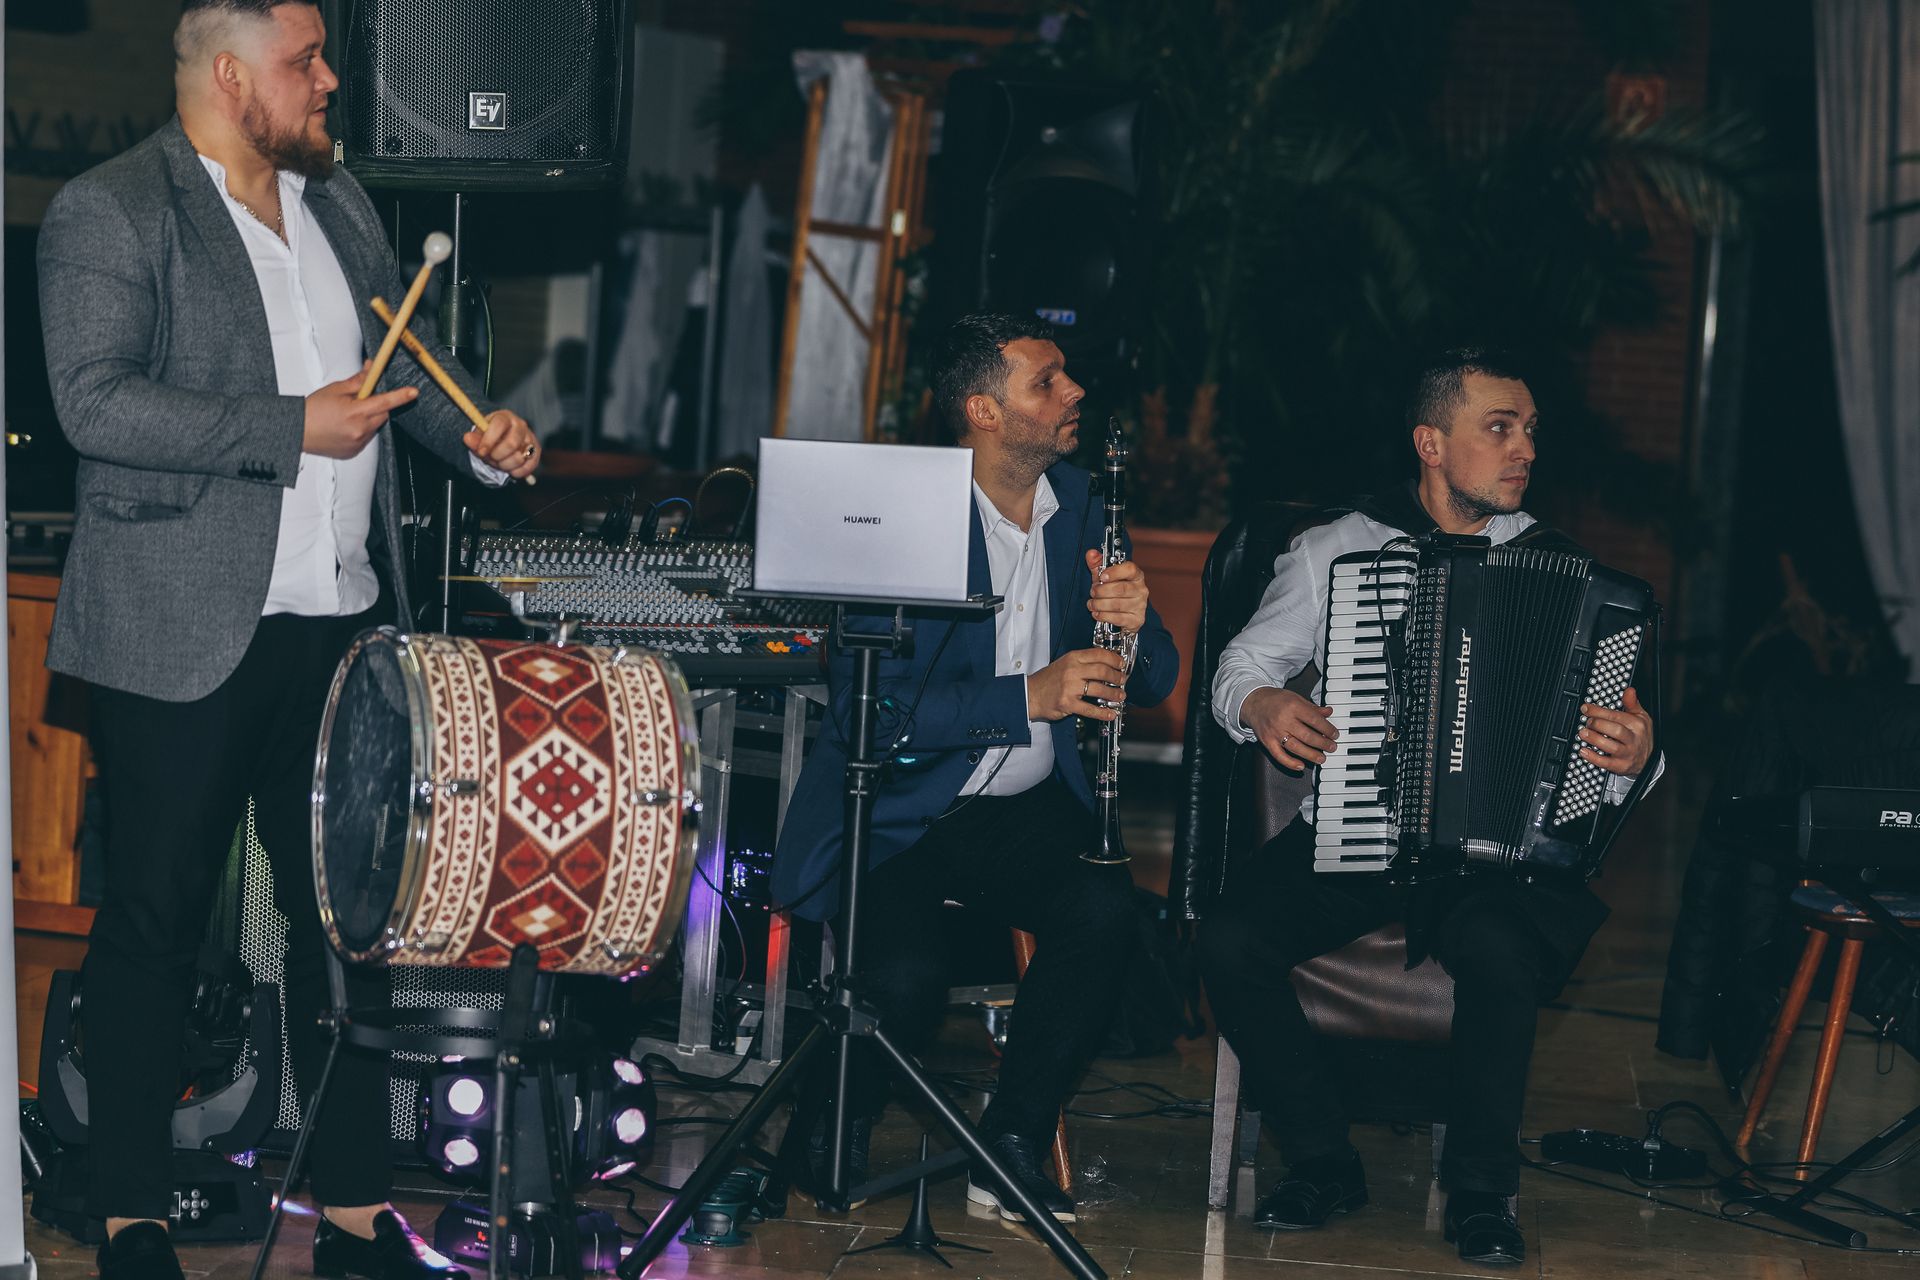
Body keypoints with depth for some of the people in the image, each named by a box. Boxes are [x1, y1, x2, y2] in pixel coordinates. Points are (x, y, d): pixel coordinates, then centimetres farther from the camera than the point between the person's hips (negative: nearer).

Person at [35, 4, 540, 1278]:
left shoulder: (342, 204, 15)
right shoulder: (106, 213, -7)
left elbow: (402, 359, 27)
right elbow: (97, 401, -18)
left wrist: (477, 432, 6)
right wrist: (295, 430, -20)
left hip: (344, 622, 7)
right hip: (185, 635, -6)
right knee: (155, 923, 1)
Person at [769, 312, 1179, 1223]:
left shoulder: (1080, 505, 6)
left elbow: (1154, 680, 7)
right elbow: (870, 711, -21)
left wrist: (1133, 629, -17)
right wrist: (1028, 696, -28)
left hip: (1022, 809, 5)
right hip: (893, 813, -5)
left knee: (1103, 906, -27)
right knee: (907, 979, -30)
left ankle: (1012, 1145, -11)